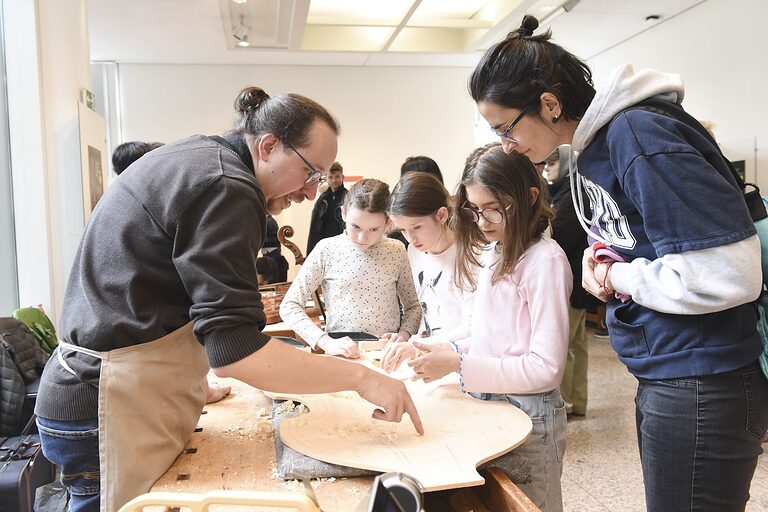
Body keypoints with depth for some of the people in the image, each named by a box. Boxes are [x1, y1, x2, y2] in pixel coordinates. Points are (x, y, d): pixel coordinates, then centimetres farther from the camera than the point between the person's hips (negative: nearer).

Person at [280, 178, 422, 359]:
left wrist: (403, 334, -6)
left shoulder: (396, 251, 4)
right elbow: (289, 306, -2)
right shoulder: (327, 249, -2)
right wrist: (325, 342, -14)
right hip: (340, 356, -1)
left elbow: (413, 306, 15)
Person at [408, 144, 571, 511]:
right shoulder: (490, 254, 6)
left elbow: (546, 368, -20)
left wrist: (459, 364, -23)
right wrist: (453, 351, -6)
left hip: (527, 415, -7)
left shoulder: (545, 260, -17)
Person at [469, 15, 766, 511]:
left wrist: (617, 276, -12)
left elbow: (727, 272, -25)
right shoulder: (596, 145, 8)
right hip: (663, 373, 9)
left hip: (704, 385, -9)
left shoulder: (638, 135, -20)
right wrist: (602, 263, 0)